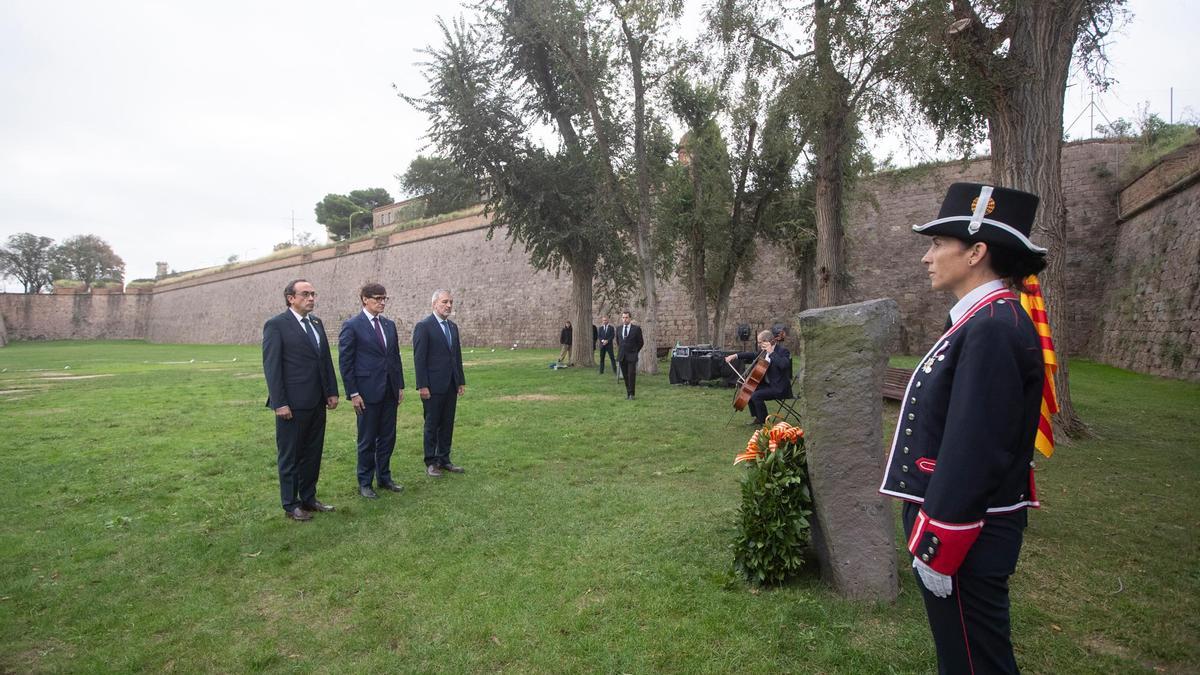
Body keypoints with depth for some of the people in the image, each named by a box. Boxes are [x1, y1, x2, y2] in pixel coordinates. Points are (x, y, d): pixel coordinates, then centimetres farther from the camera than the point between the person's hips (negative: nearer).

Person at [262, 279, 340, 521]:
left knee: (313, 453, 14)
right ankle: (290, 504, 19)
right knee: (290, 455, 7)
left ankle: (308, 498, 27)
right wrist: (279, 403, -16)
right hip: (292, 403, -7)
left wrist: (332, 392, 8)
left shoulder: (317, 323, 11)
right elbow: (271, 366, -12)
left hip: (317, 402, 7)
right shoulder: (276, 324, -9)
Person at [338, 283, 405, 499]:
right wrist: (353, 393, -12)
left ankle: (384, 477, 27)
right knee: (367, 440, 5)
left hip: (390, 391, 6)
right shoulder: (352, 326, -8)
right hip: (367, 392, -6)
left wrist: (400, 385, 10)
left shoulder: (389, 325, 10)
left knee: (387, 437, 12)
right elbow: (345, 362, -9)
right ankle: (365, 483, 19)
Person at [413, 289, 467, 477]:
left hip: (451, 384, 7)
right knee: (432, 425, 4)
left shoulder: (453, 327, 13)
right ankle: (431, 463, 14)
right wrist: (422, 385, -16)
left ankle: (444, 460, 22)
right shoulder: (423, 326, -9)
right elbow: (419, 358, -13)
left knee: (447, 424, 12)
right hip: (433, 385, -7)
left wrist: (461, 381, 13)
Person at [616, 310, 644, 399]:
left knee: (631, 375, -8)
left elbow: (640, 343, 4)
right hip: (622, 357, 4)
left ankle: (631, 394, -2)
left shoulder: (636, 329, -4)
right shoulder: (618, 329, 9)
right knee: (625, 376, 6)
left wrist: (634, 352, 8)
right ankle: (628, 393, 13)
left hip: (631, 356, -4)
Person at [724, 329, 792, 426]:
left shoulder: (782, 350, -16)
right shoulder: (765, 351, 9)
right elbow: (753, 355, 19)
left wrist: (771, 352, -29)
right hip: (769, 384, 10)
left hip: (780, 388, -10)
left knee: (756, 395, -25)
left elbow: (784, 365, -35)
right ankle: (756, 418, 21)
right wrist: (735, 356, 9)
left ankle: (765, 422, -12)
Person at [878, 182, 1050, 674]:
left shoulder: (992, 329, -23)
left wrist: (936, 547, -20)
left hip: (964, 536, -9)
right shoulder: (986, 321, 8)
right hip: (968, 526, 9)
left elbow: (972, 452, -26)